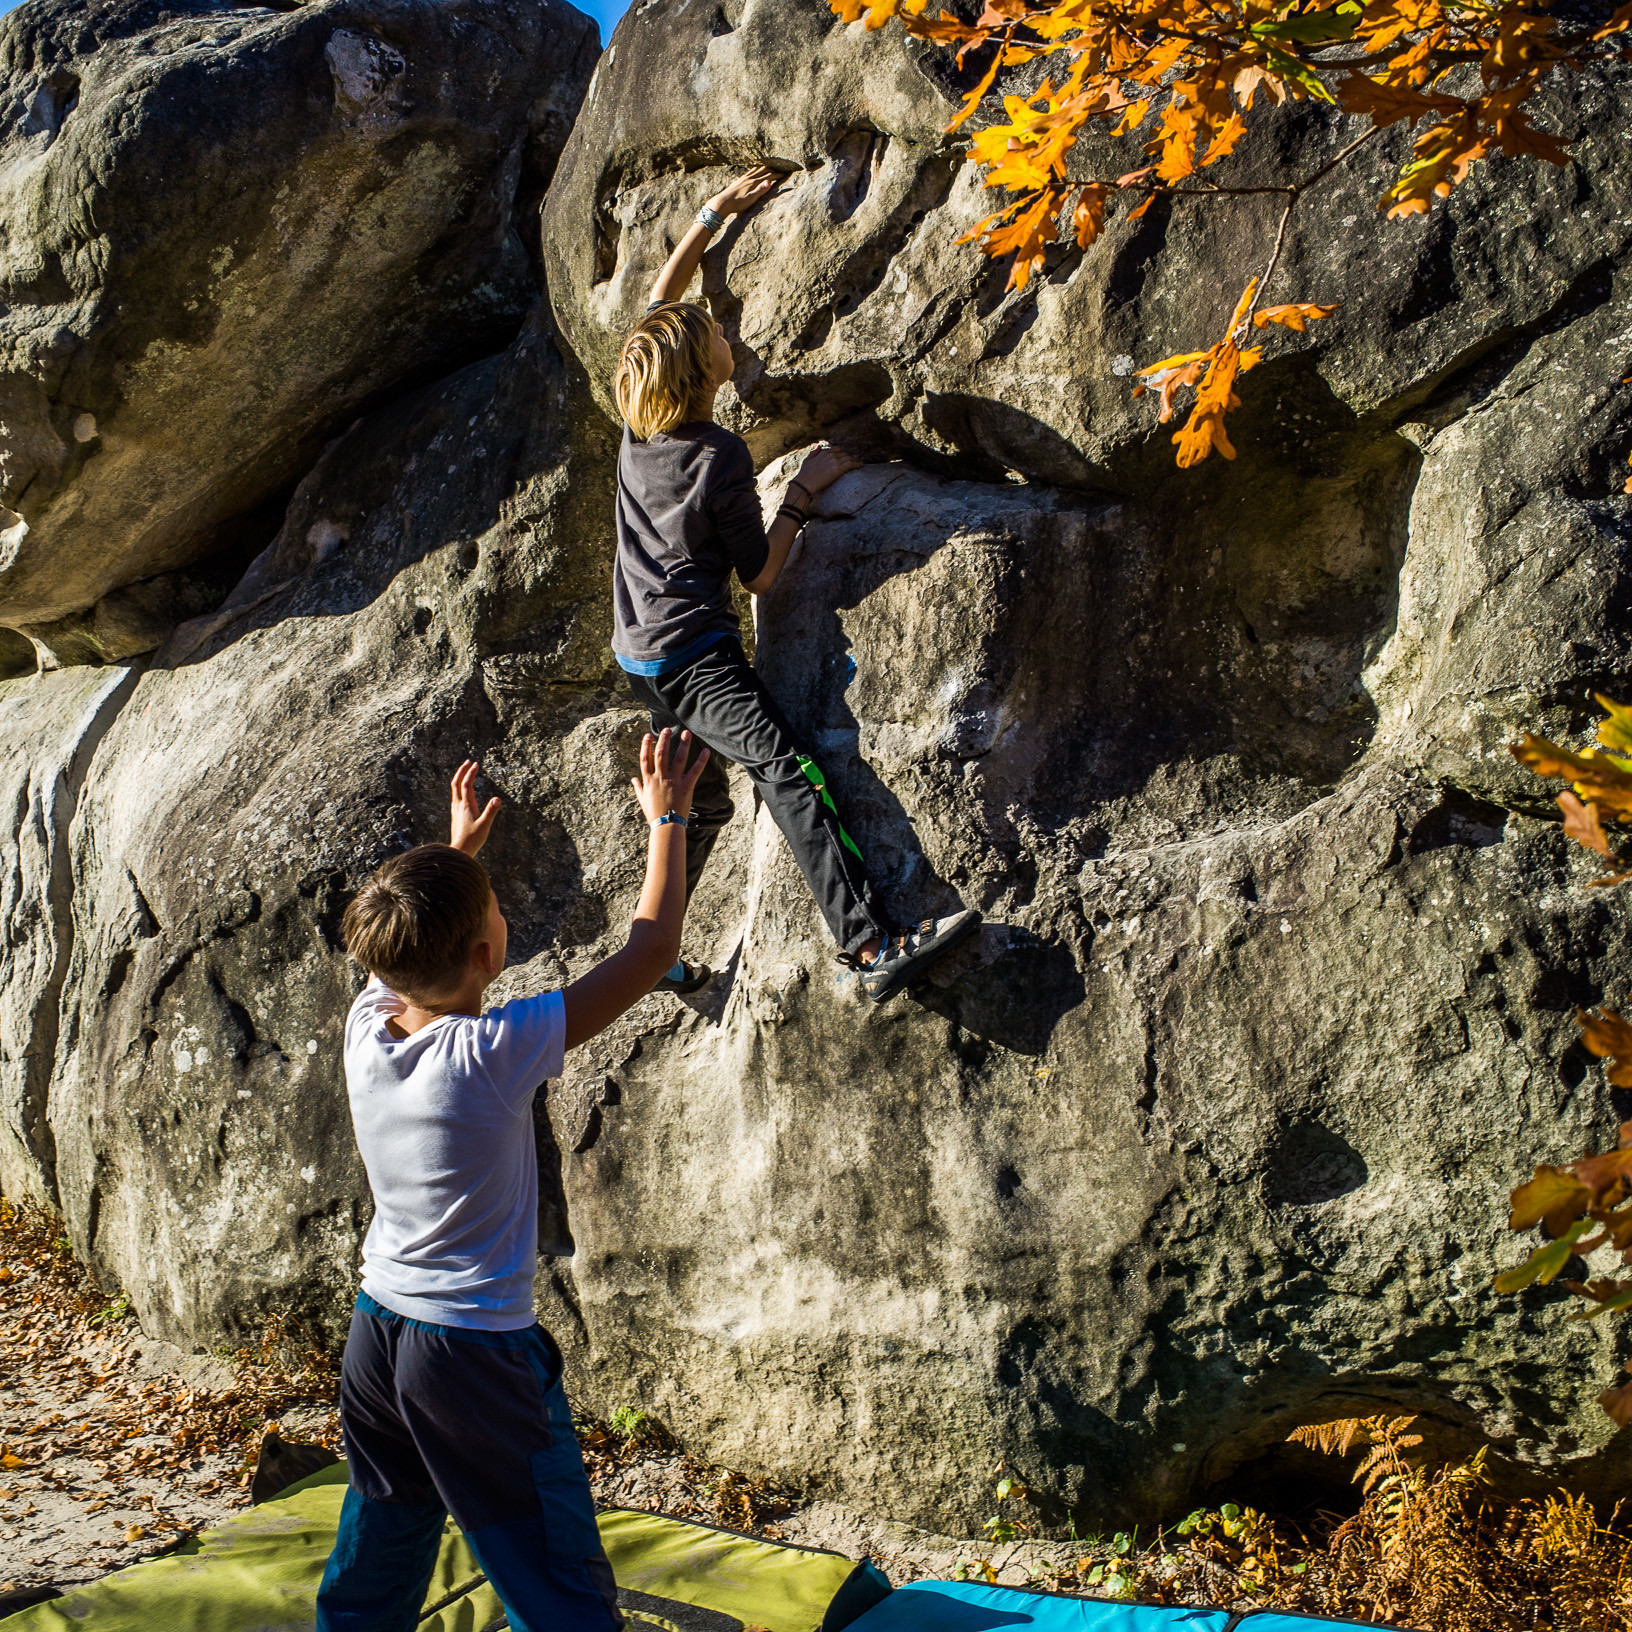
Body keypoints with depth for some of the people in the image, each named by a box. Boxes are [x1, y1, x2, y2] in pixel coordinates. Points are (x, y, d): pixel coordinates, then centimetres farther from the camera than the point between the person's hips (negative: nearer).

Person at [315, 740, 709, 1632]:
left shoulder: (367, 1026, -7)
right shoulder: (494, 1053, -24)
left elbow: (401, 950, 18)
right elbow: (651, 947, -17)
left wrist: (457, 852, 30)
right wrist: (668, 818, -5)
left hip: (375, 1331, 7)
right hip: (474, 1352, -7)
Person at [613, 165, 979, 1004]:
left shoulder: (635, 426, 5)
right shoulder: (720, 456, -15)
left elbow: (660, 302, 20)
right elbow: (759, 574, -8)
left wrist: (712, 215, 23)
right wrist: (803, 491, -2)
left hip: (639, 652, 9)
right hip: (695, 656, -9)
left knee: (702, 801, 18)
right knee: (791, 777, -19)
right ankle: (873, 946, -30)